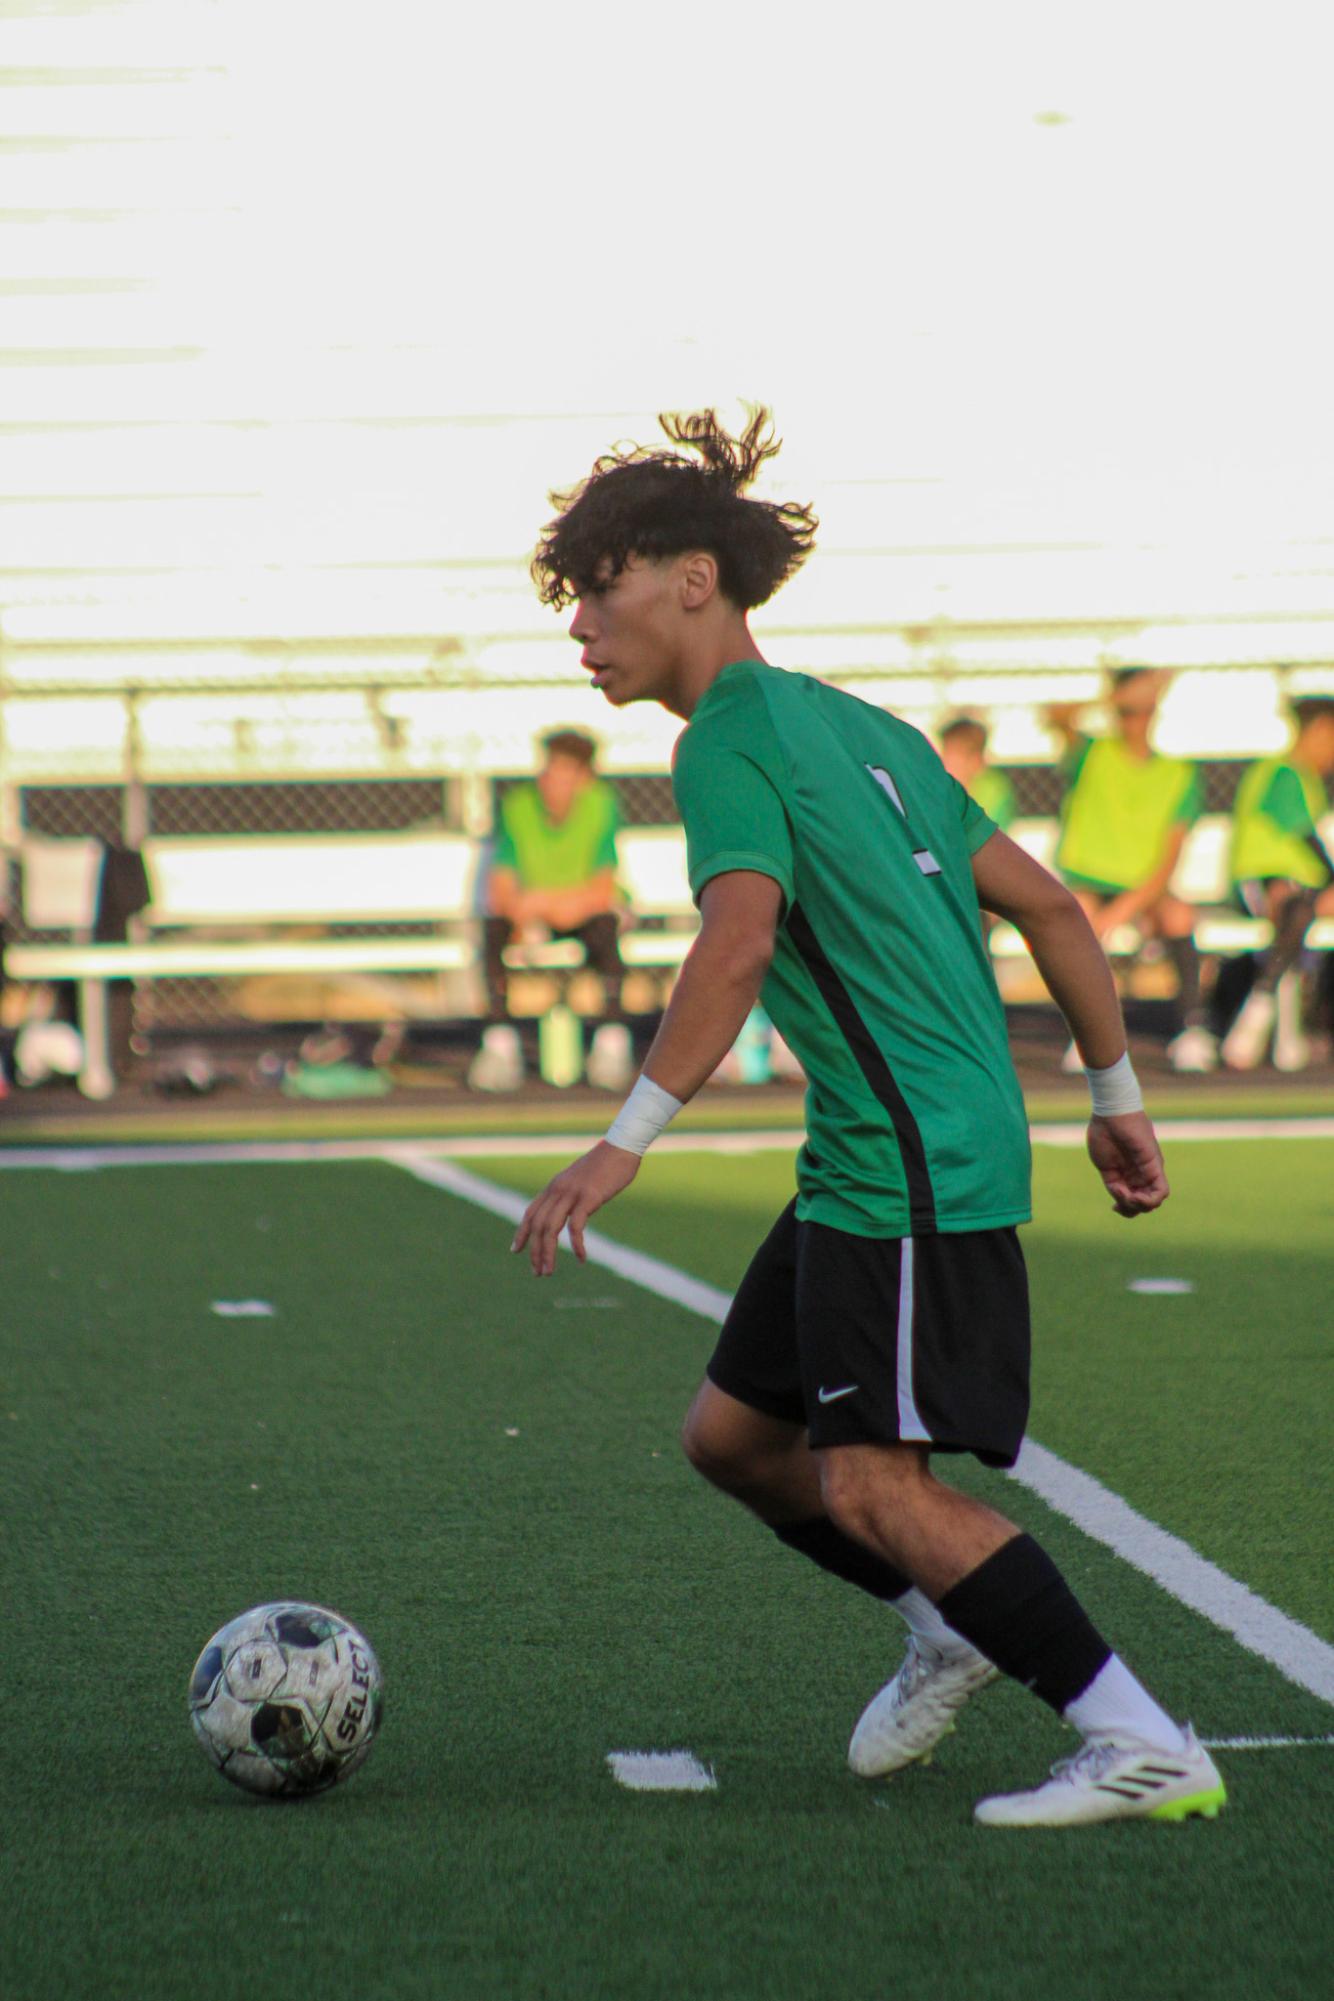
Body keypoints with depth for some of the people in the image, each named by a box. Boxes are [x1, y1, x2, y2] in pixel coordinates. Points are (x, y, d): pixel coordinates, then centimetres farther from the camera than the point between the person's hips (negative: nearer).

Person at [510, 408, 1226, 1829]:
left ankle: (1143, 1749, -8)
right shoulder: (857, 728, 18)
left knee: (872, 1486, -10)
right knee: (731, 1434, 15)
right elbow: (1048, 909, 18)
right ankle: (949, 1626, 29)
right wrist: (1115, 1097, 23)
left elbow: (735, 951, -27)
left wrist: (624, 1141, -29)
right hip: (865, 1164, 10)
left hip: (915, 1165, -10)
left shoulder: (730, 741, -10)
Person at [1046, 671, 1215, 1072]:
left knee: (1177, 915, -32)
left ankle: (1194, 1025, -22)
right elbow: (1057, 717, -21)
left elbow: (1168, 863, -6)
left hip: (1143, 891, 1)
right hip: (1087, 884, -1)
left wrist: (1123, 909, -20)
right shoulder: (1092, 754, 2)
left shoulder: (1178, 776, 3)